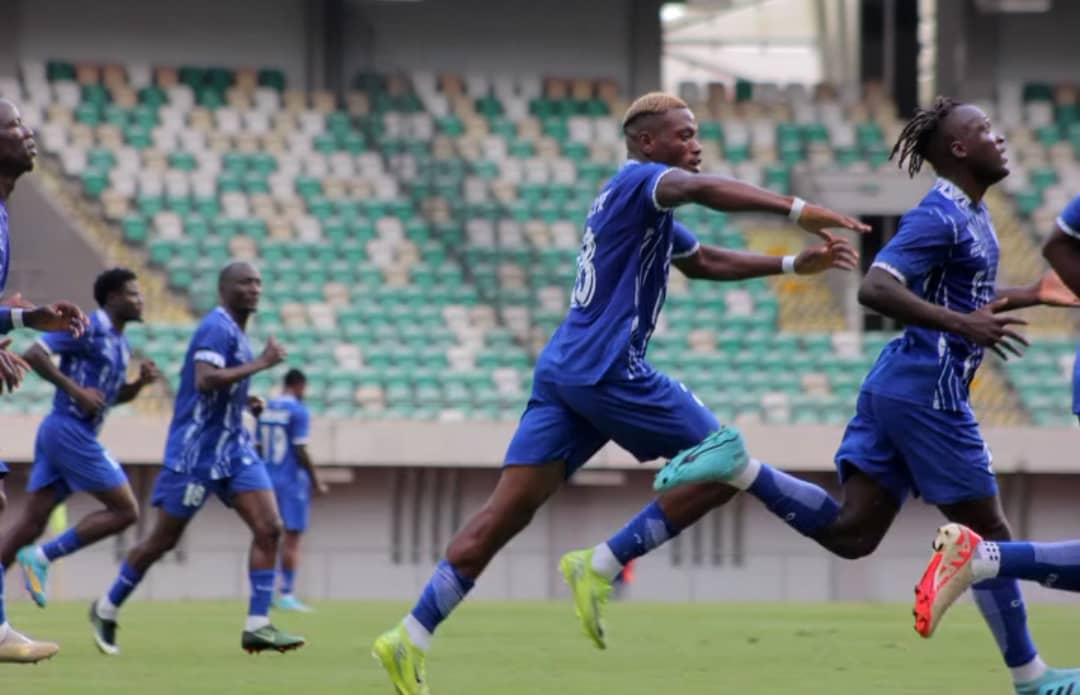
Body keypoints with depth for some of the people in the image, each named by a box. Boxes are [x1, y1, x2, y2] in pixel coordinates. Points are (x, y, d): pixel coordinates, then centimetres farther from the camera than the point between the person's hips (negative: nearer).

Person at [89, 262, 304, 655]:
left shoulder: (235, 331, 14)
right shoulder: (217, 327, -15)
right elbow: (205, 380, -31)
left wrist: (243, 401, 11)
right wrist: (260, 364, -27)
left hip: (233, 448, 8)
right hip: (195, 451, -8)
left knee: (269, 528, -7)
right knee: (163, 540, 3)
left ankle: (257, 626, -8)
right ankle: (106, 610, 21)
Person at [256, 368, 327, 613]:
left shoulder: (266, 410, 10)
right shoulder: (298, 411, -10)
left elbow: (258, 449, 13)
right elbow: (300, 451, -15)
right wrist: (316, 482, -7)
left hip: (269, 480, 6)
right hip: (292, 481, -6)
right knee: (292, 538, -4)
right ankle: (287, 595, -8)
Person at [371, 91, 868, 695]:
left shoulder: (647, 208, 25)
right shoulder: (638, 181, -6)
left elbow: (706, 262, 36)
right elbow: (703, 189, -27)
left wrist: (795, 264, 28)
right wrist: (797, 209, -35)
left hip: (564, 371, 9)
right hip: (606, 368, -9)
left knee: (510, 510, 2)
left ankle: (411, 639, -5)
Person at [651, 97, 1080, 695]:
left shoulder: (970, 214, 16)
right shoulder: (941, 216, -14)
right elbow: (875, 289, -25)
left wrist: (1030, 296, 24)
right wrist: (961, 324, -32)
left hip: (896, 385, 10)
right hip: (927, 390, -10)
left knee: (851, 532, 5)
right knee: (987, 531, 1)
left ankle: (737, 466, -2)